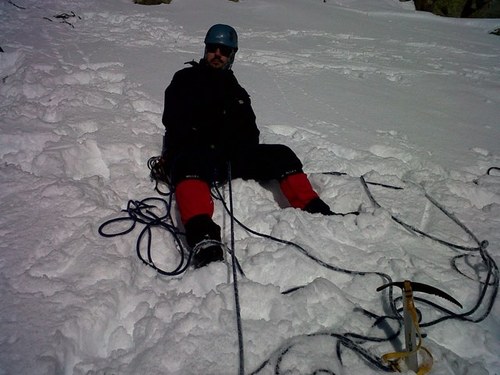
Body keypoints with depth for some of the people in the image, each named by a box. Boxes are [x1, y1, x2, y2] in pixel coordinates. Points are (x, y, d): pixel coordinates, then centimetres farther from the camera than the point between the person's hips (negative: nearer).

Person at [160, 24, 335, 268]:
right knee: (192, 162, -41)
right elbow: (173, 122, -2)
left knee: (281, 155, -14)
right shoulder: (185, 80, 13)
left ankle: (316, 213, -19)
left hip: (229, 156, 5)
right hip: (190, 152, -4)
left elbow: (249, 132, 17)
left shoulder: (235, 90, 26)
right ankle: (203, 238, -61)